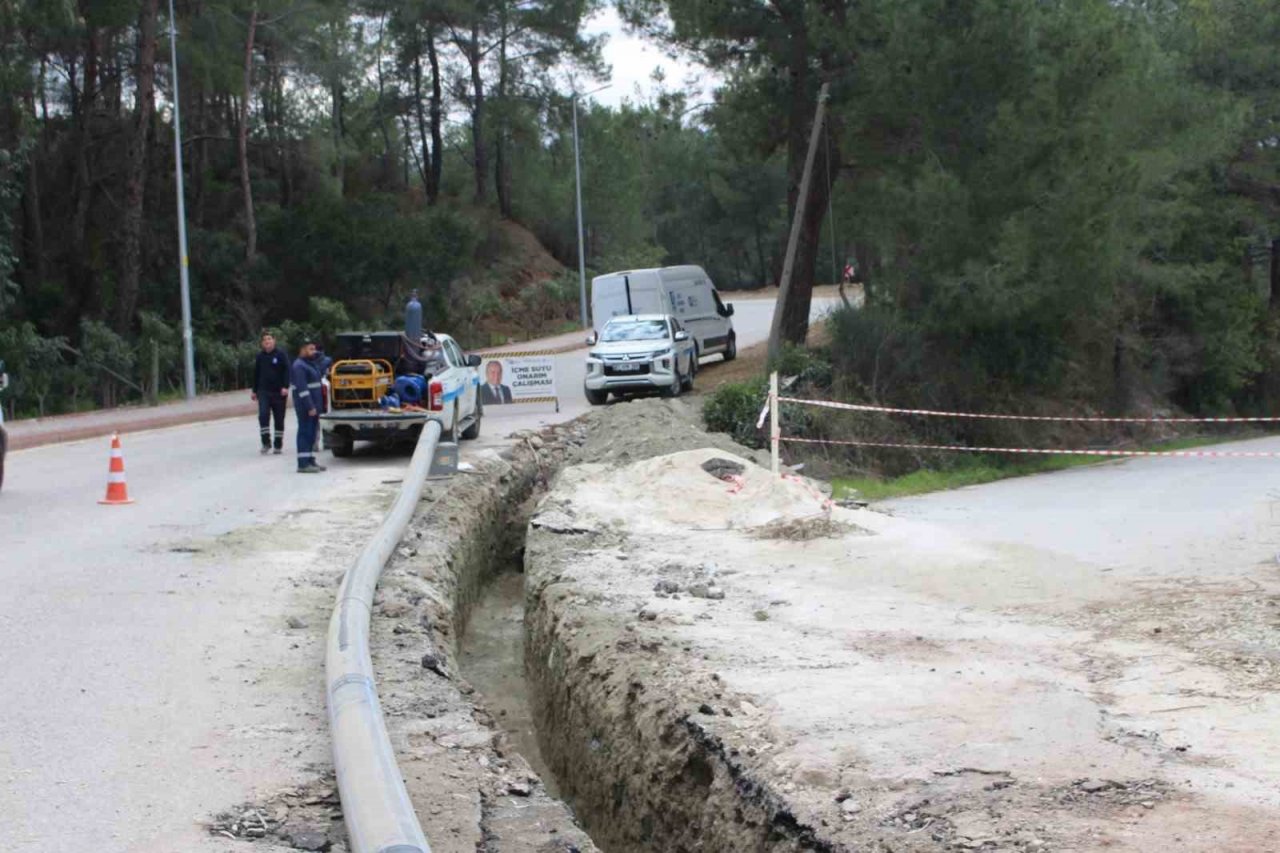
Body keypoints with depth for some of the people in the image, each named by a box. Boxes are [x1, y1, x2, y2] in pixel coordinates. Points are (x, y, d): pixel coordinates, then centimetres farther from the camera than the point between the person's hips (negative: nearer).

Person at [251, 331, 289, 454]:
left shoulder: (281, 354, -3)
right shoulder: (259, 356, 8)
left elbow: (287, 371, -7)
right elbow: (256, 374, 16)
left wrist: (285, 387, -18)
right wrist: (255, 390, 16)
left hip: (279, 392, -2)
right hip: (264, 391, 2)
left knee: (279, 419, 4)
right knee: (263, 415, -15)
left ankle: (278, 445, 12)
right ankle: (266, 443, -9)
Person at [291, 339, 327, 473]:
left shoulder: (312, 363, 16)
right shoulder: (299, 366, -14)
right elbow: (302, 388, -21)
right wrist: (310, 407, -26)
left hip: (313, 404, 10)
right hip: (305, 405, -10)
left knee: (312, 432, 13)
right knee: (305, 432, -9)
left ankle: (310, 461, 19)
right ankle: (303, 464, -9)